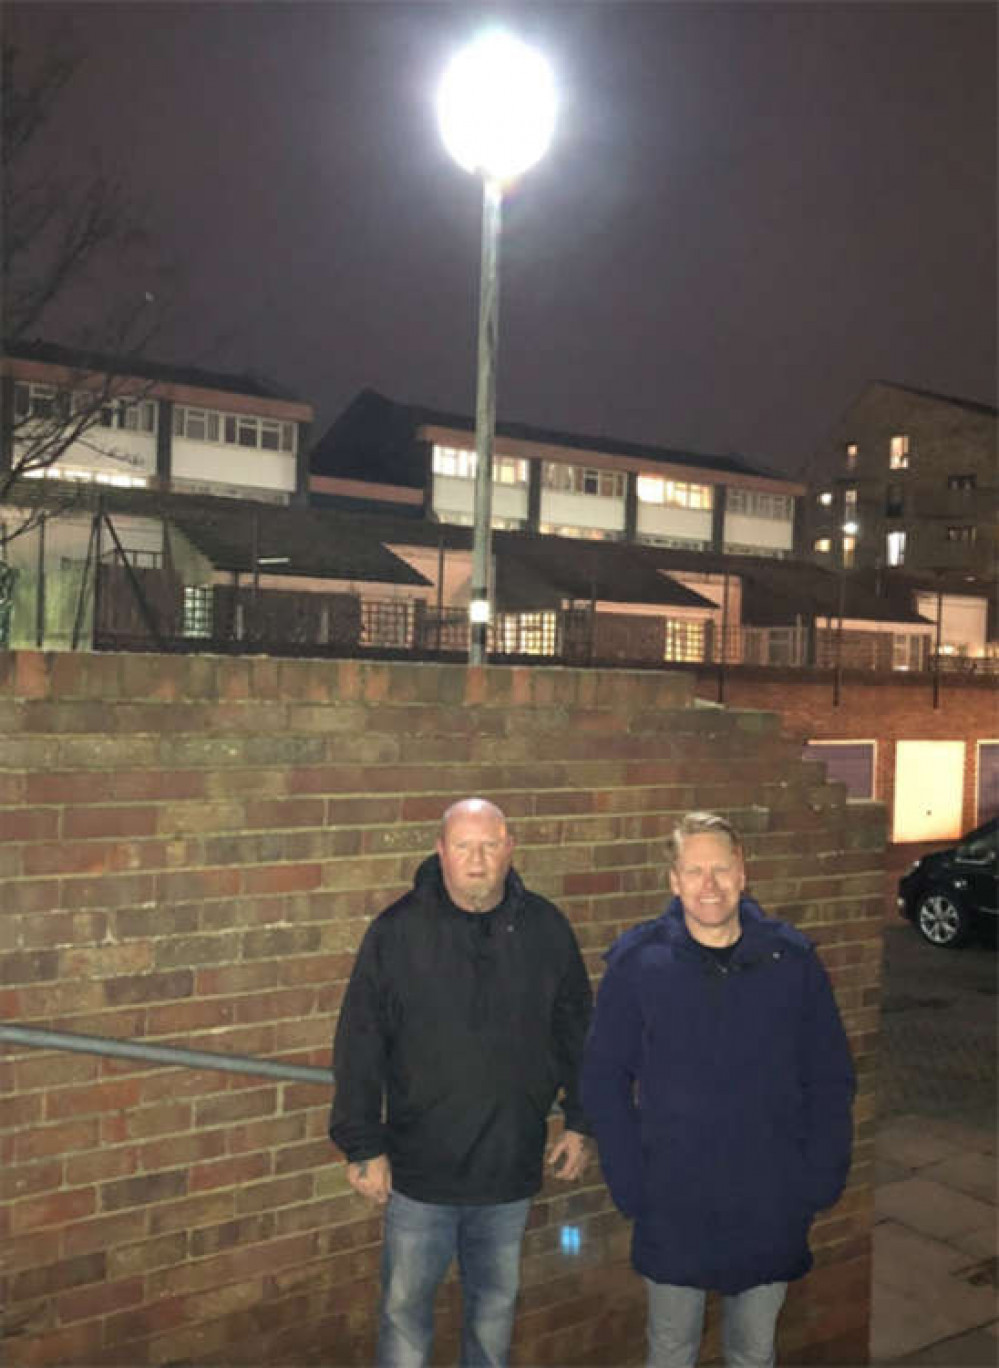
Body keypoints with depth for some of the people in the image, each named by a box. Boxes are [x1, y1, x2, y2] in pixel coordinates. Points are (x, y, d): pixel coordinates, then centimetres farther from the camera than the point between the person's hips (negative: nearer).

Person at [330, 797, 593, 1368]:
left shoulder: (546, 928, -4)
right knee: (405, 1304, 12)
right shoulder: (398, 930, -11)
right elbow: (359, 1046, -8)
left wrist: (580, 1124, 8)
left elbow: (576, 1032, 7)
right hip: (420, 1166, -2)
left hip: (511, 1165, 2)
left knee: (497, 1300, 20)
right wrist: (363, 1147, -8)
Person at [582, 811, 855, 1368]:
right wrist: (630, 1184, -9)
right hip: (671, 1211, -1)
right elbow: (605, 1080, -5)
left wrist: (820, 1178, -5)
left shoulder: (793, 960, -6)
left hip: (771, 1211, 1)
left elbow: (832, 1081, 0)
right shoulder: (637, 962, -10)